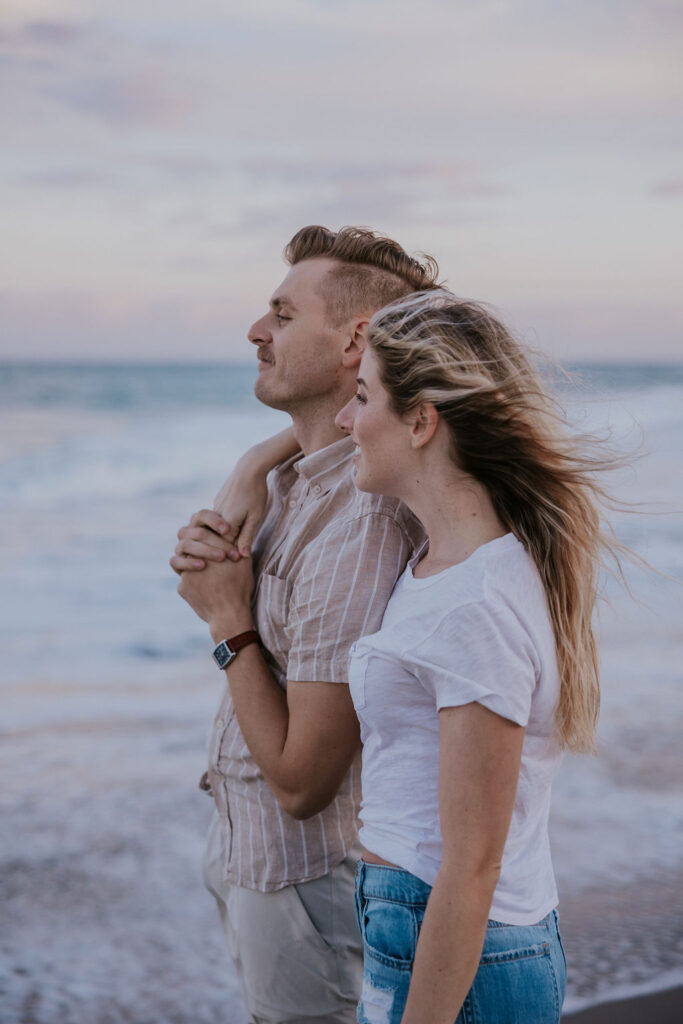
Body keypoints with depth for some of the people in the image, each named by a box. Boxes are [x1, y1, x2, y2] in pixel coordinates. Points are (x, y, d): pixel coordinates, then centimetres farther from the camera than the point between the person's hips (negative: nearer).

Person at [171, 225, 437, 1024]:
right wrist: (206, 557, -5)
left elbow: (300, 780, -26)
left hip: (307, 882, -9)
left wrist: (227, 620, -18)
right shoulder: (293, 472, 1)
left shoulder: (361, 524, -29)